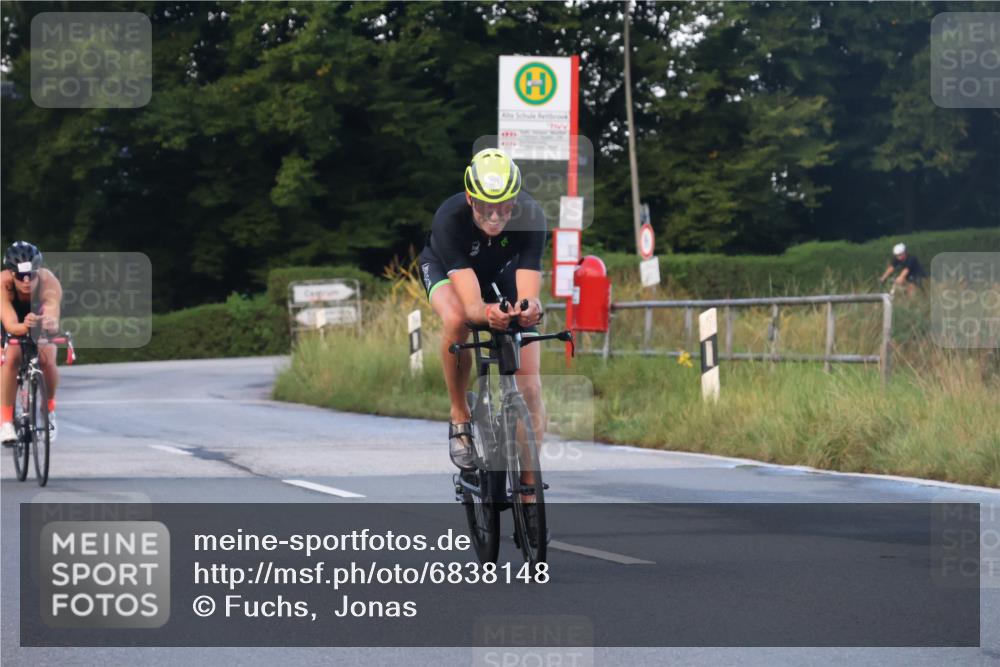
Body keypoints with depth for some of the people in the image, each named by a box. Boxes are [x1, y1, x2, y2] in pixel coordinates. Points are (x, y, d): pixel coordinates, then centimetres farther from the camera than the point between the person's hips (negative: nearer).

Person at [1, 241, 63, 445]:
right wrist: (23, 327, -71)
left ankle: (49, 409, 5)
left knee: (47, 361, -22)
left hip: (39, 318, 1)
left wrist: (49, 323, -76)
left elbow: (53, 318, -52)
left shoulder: (49, 283, -39)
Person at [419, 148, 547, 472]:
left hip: (503, 272, 2)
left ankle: (529, 483, -2)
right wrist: (487, 312, -69)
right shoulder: (450, 217, -39)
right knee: (456, 319, -38)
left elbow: (527, 294, -42)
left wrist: (528, 308, -65)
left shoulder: (530, 216, -35)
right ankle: (460, 418, -16)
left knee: (530, 386, -12)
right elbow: (470, 303, -46)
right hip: (446, 268, -2)